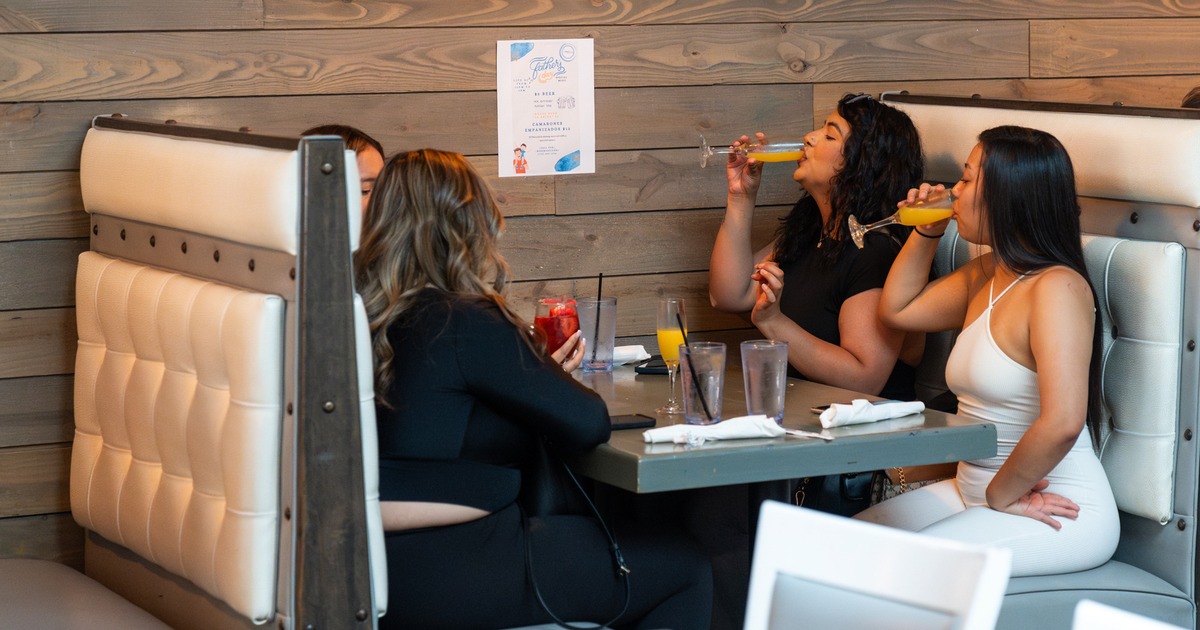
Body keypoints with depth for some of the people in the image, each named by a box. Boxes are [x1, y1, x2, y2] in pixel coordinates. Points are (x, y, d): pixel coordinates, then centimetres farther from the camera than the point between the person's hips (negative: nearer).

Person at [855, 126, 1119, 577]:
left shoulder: (1056, 287, -18)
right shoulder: (982, 277, 12)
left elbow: (1061, 423, -28)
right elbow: (897, 309, 29)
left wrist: (1001, 494, -16)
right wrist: (926, 232, 15)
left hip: (1058, 512, -9)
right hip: (973, 489, 9)